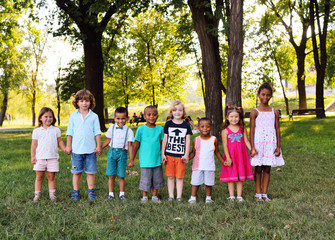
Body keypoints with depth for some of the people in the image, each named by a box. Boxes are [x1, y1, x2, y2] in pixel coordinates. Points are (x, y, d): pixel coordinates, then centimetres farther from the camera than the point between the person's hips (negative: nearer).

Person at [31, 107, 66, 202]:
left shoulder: (56, 130, 8)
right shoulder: (36, 131, 7)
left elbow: (59, 141, 11)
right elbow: (34, 144, 7)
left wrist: (65, 149, -6)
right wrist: (33, 157, 2)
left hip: (52, 157, 0)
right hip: (40, 158, 0)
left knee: (51, 176, 3)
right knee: (39, 176, 3)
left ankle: (52, 194, 10)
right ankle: (37, 194, 10)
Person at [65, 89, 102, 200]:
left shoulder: (94, 116, 4)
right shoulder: (73, 116, 5)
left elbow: (97, 132, 5)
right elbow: (69, 132, 8)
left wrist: (98, 146, 1)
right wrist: (68, 146, 5)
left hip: (90, 149, 0)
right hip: (76, 149, 0)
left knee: (90, 172, 4)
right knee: (76, 172, 6)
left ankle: (91, 191, 15)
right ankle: (76, 192, 15)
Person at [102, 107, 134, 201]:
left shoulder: (128, 131, -1)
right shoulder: (112, 128, 6)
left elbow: (130, 145, -1)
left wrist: (131, 159, -4)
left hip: (122, 153, -2)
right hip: (112, 152, 2)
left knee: (121, 176, 2)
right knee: (111, 175, 2)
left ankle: (122, 194, 14)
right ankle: (111, 194, 12)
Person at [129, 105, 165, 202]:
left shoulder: (160, 129, 2)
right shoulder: (141, 129, -4)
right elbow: (136, 145, 1)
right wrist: (132, 160, 3)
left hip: (157, 160, 2)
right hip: (145, 161, -2)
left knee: (157, 179, 9)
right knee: (145, 179, 4)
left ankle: (154, 195, 25)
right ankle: (144, 196, 21)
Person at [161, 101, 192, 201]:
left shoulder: (186, 125, 3)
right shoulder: (168, 124, 3)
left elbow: (188, 141, 3)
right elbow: (165, 139, 5)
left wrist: (186, 155, -4)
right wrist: (163, 154, 2)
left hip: (181, 156, -1)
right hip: (169, 155, 1)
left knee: (180, 177, 4)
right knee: (170, 176, 6)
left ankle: (179, 196, 11)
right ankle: (171, 196, 14)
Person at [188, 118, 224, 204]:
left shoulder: (214, 140, 1)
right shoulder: (196, 140, 1)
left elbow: (217, 152, 11)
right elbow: (193, 153, 5)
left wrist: (223, 161, 7)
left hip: (209, 166, 0)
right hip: (197, 166, 0)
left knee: (209, 183, 7)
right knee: (195, 182, 3)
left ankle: (208, 198, 22)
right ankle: (193, 197, 14)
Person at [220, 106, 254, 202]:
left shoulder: (243, 129, 5)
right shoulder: (225, 131, -2)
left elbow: (246, 141, 6)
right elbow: (225, 145, -5)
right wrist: (228, 158, -11)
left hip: (241, 155, 2)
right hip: (230, 156, -2)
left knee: (240, 177, 5)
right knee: (230, 177, 4)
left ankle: (239, 196, 12)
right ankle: (231, 196, 12)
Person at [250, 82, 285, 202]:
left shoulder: (274, 112, 8)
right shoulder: (255, 112, 0)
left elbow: (277, 129, 10)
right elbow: (252, 130, -2)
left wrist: (278, 146, 5)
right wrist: (252, 147, -8)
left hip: (270, 143, 3)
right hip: (258, 142, -3)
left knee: (267, 169, 5)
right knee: (258, 169, 3)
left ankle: (264, 194, 12)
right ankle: (258, 194, 12)